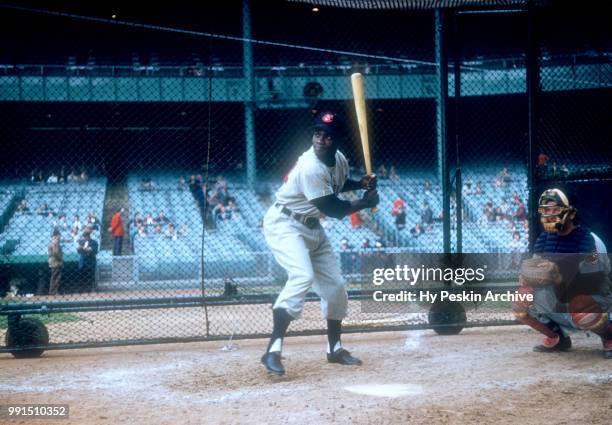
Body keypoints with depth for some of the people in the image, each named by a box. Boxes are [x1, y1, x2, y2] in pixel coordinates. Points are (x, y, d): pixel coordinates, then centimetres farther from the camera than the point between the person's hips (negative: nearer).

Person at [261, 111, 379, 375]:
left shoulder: (339, 160, -1)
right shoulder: (310, 167, -27)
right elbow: (333, 209, -24)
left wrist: (360, 183, 3)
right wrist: (364, 203, -11)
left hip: (312, 228, 9)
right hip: (284, 225, -9)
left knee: (335, 285, 12)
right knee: (303, 276, -31)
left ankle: (334, 348, 31)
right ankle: (273, 351, -34)